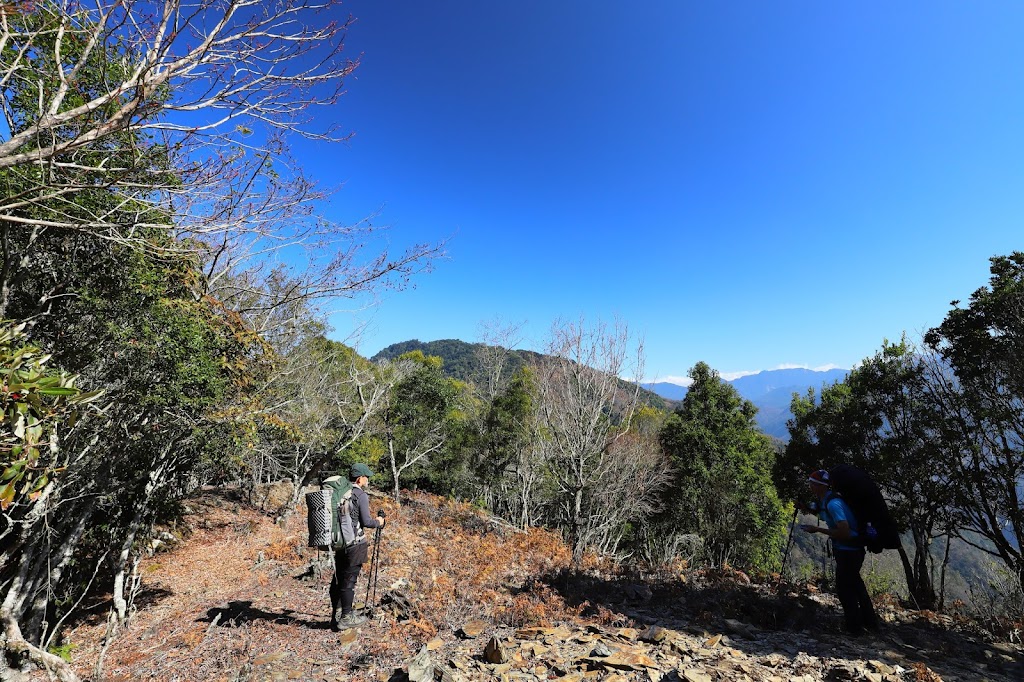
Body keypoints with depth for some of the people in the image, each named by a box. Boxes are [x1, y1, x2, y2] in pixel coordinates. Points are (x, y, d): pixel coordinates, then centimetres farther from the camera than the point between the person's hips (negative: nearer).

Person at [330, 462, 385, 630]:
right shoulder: (361, 495, -14)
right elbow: (366, 521, -15)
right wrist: (378, 522, 4)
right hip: (355, 543, -8)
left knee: (338, 579, 15)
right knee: (349, 580, 2)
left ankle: (336, 616, 25)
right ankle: (346, 618, 11)